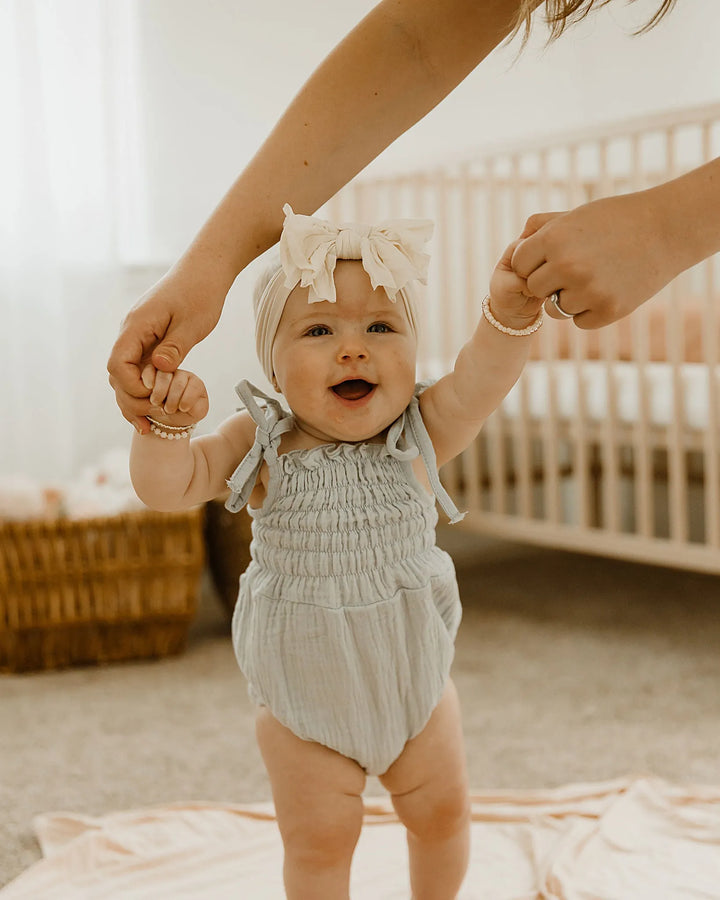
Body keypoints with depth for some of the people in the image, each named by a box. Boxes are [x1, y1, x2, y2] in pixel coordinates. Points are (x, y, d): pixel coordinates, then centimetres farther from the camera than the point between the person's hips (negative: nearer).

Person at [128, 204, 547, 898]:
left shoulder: (419, 436, -15)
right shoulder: (259, 445, -15)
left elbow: (482, 377, -30)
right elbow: (167, 487, -20)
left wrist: (510, 307, -49)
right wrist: (167, 423, -40)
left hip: (415, 682, 2)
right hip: (302, 701, -2)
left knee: (442, 813, 21)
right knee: (318, 841, 10)